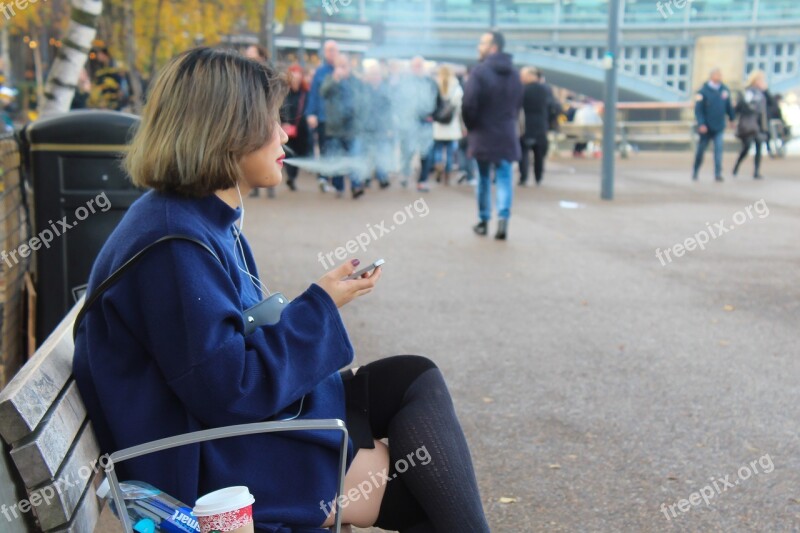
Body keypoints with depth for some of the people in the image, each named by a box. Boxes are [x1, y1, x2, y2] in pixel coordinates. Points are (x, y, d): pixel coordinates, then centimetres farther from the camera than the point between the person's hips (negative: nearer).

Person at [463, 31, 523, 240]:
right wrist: (510, 123, 13)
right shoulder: (514, 73, 8)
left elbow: (469, 103, -16)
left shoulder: (480, 71, -12)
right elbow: (518, 103, 9)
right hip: (507, 135, 3)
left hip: (484, 134, -3)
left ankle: (484, 221, 18)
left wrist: (471, 127, -1)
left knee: (484, 178, 10)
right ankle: (503, 217, -13)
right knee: (504, 178, 4)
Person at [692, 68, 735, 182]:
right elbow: (698, 109, -11)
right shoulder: (703, 91, -8)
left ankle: (718, 173, -4)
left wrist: (732, 118, 18)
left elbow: (729, 106, 15)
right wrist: (701, 124, -18)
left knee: (719, 149, -7)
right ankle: (695, 172, 24)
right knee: (701, 150, 8)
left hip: (719, 127, 2)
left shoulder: (725, 90, 4)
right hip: (706, 128, -2)